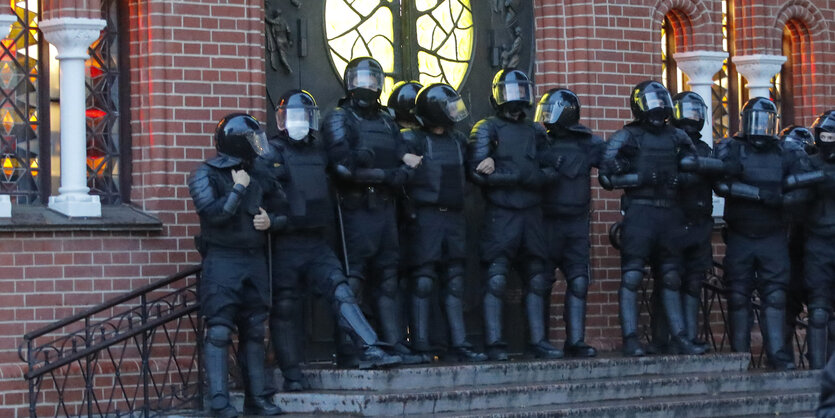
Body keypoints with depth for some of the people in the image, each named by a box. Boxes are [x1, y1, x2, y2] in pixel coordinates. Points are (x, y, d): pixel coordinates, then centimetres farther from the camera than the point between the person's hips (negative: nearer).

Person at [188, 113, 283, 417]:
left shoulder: (257, 174, 13)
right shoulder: (206, 175, -4)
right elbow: (212, 213, -18)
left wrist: (271, 221, -1)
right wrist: (239, 189, -12)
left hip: (254, 261, 6)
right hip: (222, 262, -6)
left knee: (254, 332, 8)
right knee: (219, 331, -10)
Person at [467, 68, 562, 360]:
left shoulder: (535, 132, 17)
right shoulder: (487, 129, 2)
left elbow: (545, 174, 5)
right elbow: (478, 172, -11)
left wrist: (502, 172, -8)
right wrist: (522, 175, -9)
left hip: (531, 215, 5)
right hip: (500, 215, -5)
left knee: (537, 279, 5)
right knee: (496, 279, -8)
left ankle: (538, 340, 11)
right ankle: (494, 344, -7)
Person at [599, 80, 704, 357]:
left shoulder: (676, 137, 15)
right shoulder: (626, 137, 1)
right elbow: (607, 177, -6)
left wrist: (681, 178, -4)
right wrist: (643, 178, -15)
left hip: (670, 213, 5)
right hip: (640, 212, -5)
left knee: (671, 279, 9)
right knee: (632, 277, -7)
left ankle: (679, 338, 14)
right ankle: (630, 340, -6)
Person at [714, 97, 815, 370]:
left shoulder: (785, 154, 5)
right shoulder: (731, 150, -2)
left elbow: (799, 191, -5)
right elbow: (722, 184, -18)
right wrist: (761, 193, -24)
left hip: (773, 237, 1)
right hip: (740, 237, -1)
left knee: (775, 296, -1)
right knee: (738, 296, 2)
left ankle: (777, 353, 1)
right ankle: (740, 355, 8)